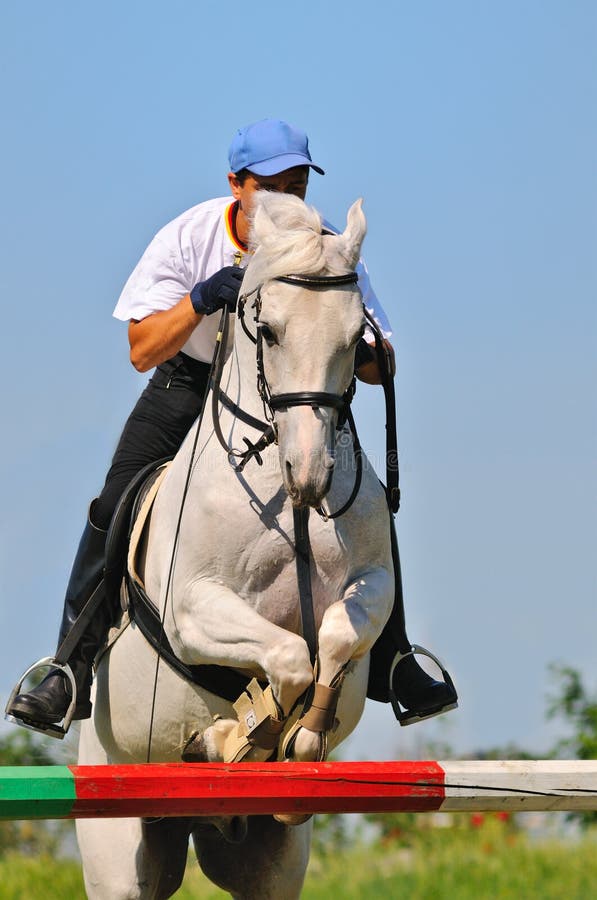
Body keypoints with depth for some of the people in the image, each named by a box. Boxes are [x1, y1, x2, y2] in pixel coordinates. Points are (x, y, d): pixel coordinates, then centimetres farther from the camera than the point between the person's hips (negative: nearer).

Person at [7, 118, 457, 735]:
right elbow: (143, 351, -21)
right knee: (114, 512, -17)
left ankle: (391, 663, 3)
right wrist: (201, 299, -38)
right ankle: (74, 673, -9)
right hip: (189, 385, -1)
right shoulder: (187, 239, -19)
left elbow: (383, 367, -14)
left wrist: (360, 356, -39)